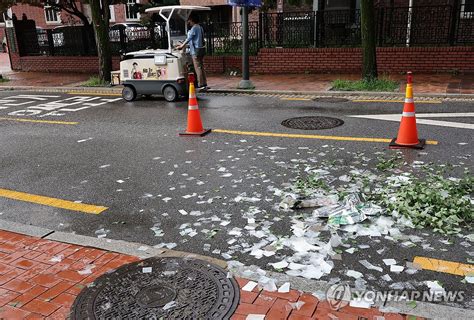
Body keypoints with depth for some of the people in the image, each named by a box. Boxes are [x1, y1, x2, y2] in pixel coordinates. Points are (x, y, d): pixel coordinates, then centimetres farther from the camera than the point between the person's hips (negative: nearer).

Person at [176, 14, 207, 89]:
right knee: (201, 67, 11)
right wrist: (188, 45, 28)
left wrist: (181, 46, -6)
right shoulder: (200, 28, 17)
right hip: (201, 49, 9)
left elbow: (189, 38, -12)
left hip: (195, 51, -9)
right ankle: (204, 83, 13)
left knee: (197, 68, -8)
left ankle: (201, 84, -9)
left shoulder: (194, 28, -11)